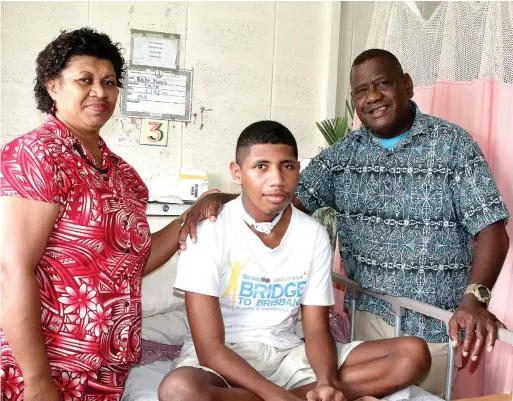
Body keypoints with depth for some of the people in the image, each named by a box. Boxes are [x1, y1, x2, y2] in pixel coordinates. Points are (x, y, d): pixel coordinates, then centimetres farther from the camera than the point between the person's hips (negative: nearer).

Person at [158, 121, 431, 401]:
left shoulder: (314, 235, -2)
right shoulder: (209, 230, -15)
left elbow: (317, 330, 0)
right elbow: (210, 348, -19)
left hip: (287, 354, 4)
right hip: (222, 361, -3)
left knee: (413, 354, -10)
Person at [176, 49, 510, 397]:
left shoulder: (454, 145, -7)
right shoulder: (342, 154, 3)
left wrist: (475, 298, -28)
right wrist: (219, 198, -21)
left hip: (438, 320, -3)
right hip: (369, 312, 3)